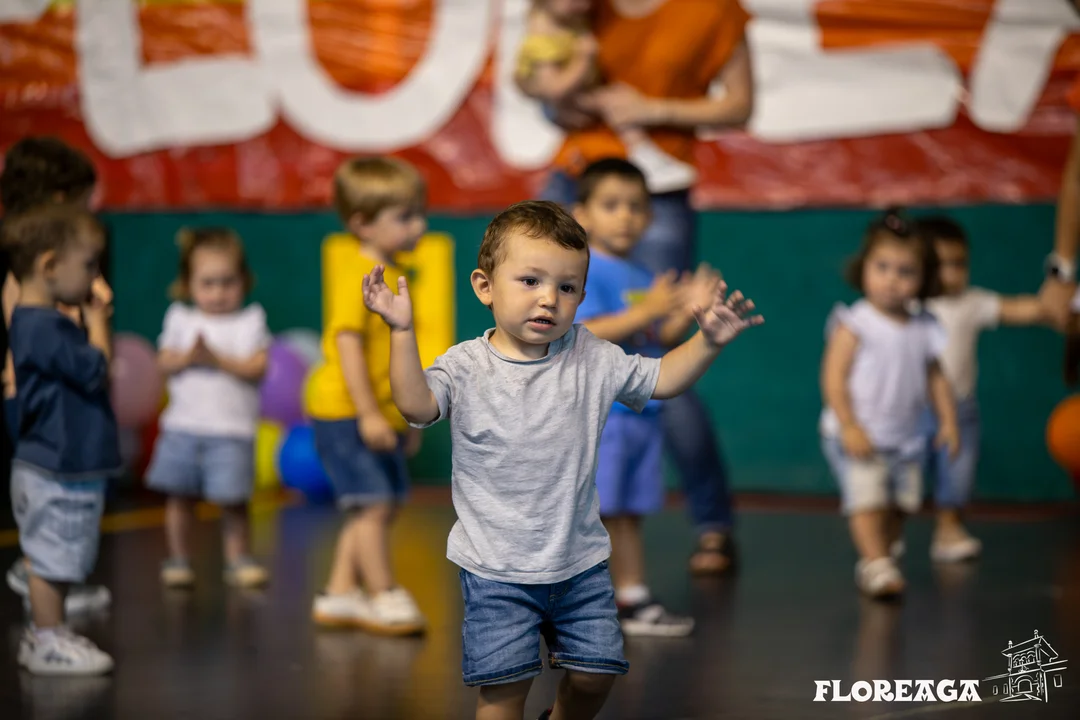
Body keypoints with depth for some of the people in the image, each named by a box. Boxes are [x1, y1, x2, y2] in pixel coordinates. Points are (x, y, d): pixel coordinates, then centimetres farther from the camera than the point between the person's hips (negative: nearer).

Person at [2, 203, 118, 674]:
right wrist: (97, 320, -10)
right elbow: (95, 370, -23)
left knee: (52, 558, 18)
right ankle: (48, 642, 7)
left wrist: (93, 320, 9)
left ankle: (45, 635, 28)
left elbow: (83, 373, 19)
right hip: (58, 471, -11)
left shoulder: (39, 322, 12)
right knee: (52, 557, -1)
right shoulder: (44, 327, -22)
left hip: (60, 465, 11)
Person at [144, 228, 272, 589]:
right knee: (180, 495, 3)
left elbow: (256, 368, -7)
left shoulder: (250, 320, 2)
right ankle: (178, 559, 14)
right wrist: (189, 357, -13)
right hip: (183, 426, 2)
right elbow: (164, 363, 5)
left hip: (232, 429, -2)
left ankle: (237, 558, 9)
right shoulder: (180, 318, 9)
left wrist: (218, 358, -17)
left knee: (233, 501, -2)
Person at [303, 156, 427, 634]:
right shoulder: (357, 273, -16)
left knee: (378, 509, 12)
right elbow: (348, 343, -22)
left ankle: (340, 594, 20)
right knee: (374, 504, -10)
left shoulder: (391, 274, 14)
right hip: (345, 413, -10)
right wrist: (368, 413, -25)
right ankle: (383, 597, -1)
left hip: (380, 415, 10)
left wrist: (407, 416, 24)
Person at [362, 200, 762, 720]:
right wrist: (402, 332, -36)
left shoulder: (592, 359, 0)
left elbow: (661, 379, 8)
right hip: (496, 568, -3)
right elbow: (417, 404, -26)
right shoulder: (467, 365, -10)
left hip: (580, 558, 4)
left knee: (596, 670, 11)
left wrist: (708, 341, -7)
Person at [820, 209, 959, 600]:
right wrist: (849, 426, -20)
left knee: (898, 506, 7)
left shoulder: (924, 328, 7)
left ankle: (872, 562, 20)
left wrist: (948, 421, 6)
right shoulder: (854, 325, -9)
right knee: (867, 500, -18)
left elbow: (936, 377, 15)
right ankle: (876, 564, -20)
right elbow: (834, 377, -13)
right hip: (860, 437, -6)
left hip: (905, 439, 6)